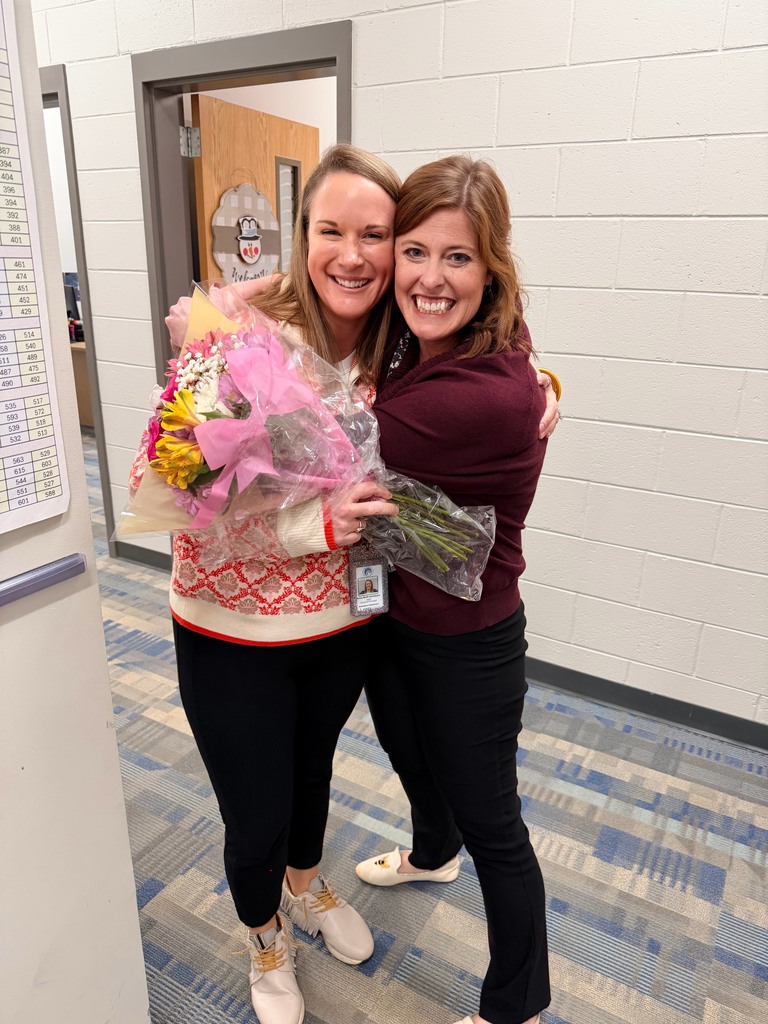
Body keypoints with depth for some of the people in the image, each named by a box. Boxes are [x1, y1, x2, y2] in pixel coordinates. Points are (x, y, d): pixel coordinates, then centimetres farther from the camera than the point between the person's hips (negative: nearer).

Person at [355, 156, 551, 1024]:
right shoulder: (416, 344, -5)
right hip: (388, 614, 8)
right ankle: (431, 855, 67)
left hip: (465, 645, -8)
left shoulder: (489, 393, -33)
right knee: (411, 757, 33)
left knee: (490, 823, 14)